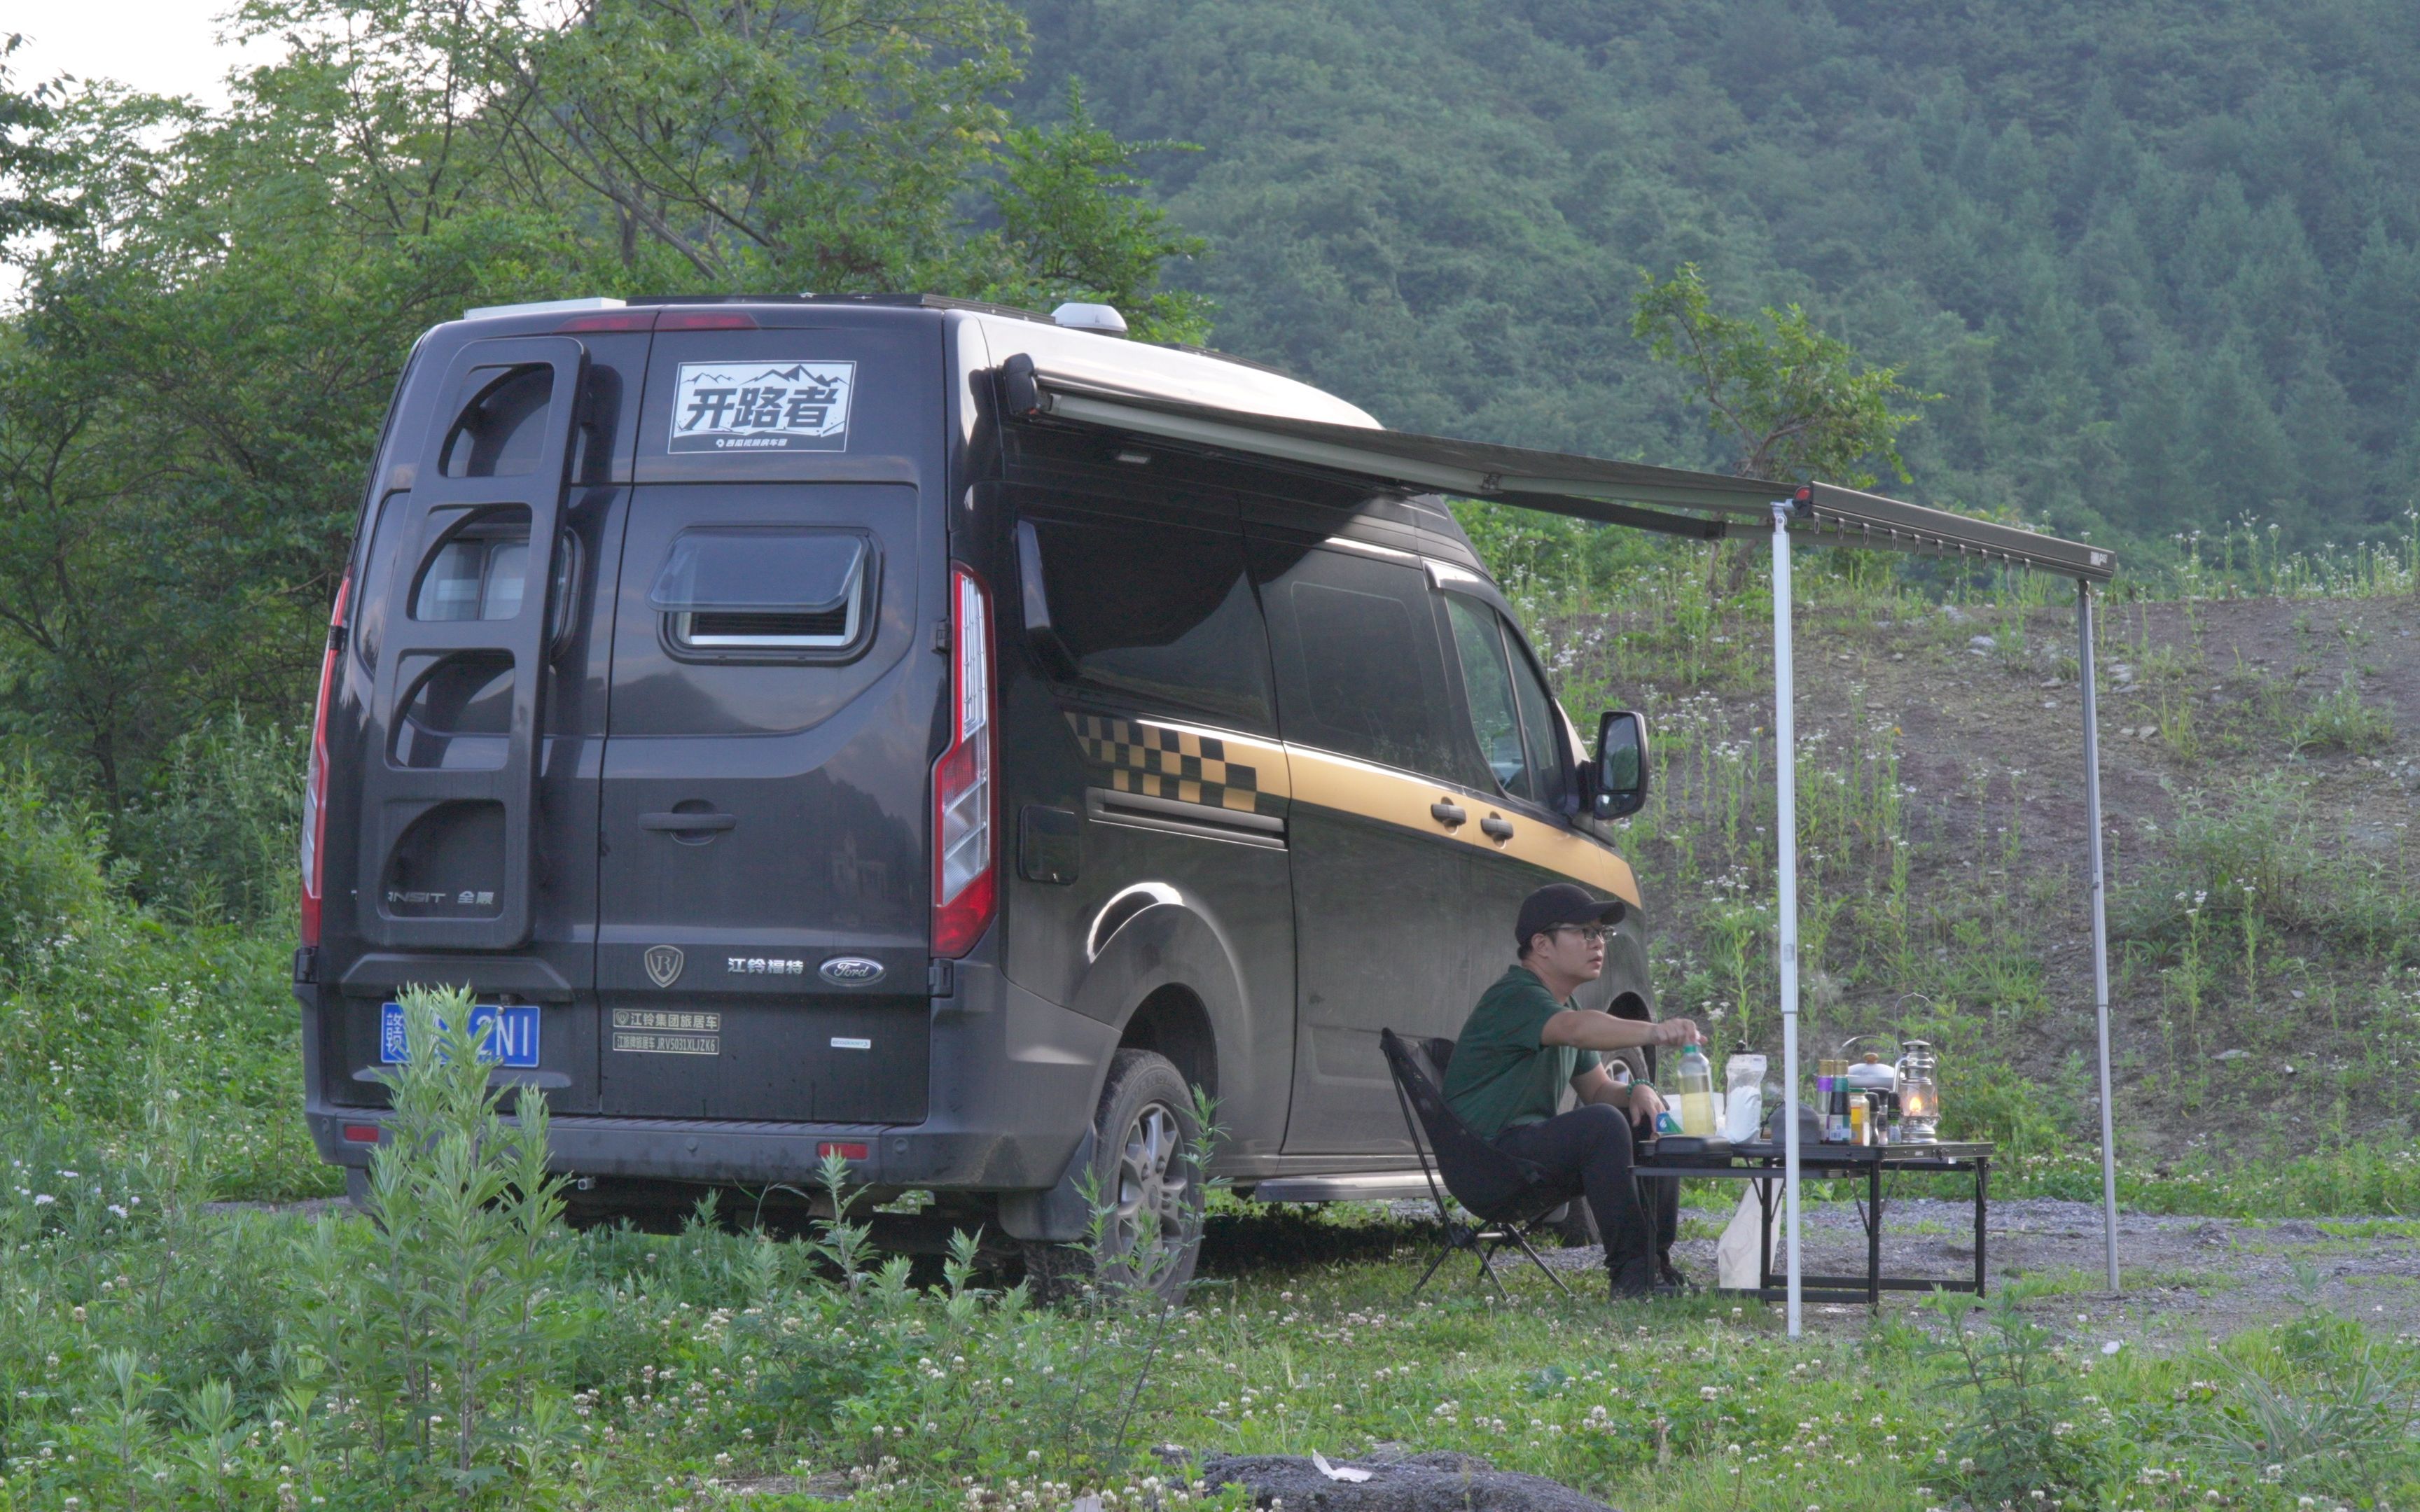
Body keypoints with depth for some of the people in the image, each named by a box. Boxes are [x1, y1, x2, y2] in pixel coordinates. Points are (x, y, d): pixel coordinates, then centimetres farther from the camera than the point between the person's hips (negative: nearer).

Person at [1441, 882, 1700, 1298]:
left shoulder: (1560, 1006, 19)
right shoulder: (1515, 997, -15)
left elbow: (1597, 1089, 20)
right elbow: (1577, 1029, -37)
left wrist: (1636, 1091, -5)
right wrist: (1654, 1032, -53)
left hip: (1534, 1147, 11)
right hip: (1492, 1152, -11)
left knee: (1648, 1119, 5)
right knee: (1602, 1123, -31)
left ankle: (1657, 1261, 1)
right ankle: (1630, 1275, -30)